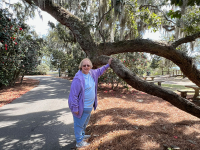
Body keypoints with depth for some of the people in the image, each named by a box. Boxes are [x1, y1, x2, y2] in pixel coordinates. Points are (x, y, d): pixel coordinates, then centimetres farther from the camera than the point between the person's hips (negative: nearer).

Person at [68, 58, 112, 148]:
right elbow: (73, 94, -24)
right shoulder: (78, 78, -26)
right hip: (81, 107, -9)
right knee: (79, 124, 10)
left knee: (85, 122, 28)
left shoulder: (92, 73, 0)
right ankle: (79, 142, 29)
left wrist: (108, 64, 23)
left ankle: (82, 135, 50)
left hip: (89, 106, 9)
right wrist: (75, 108, -22)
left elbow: (99, 71, 23)